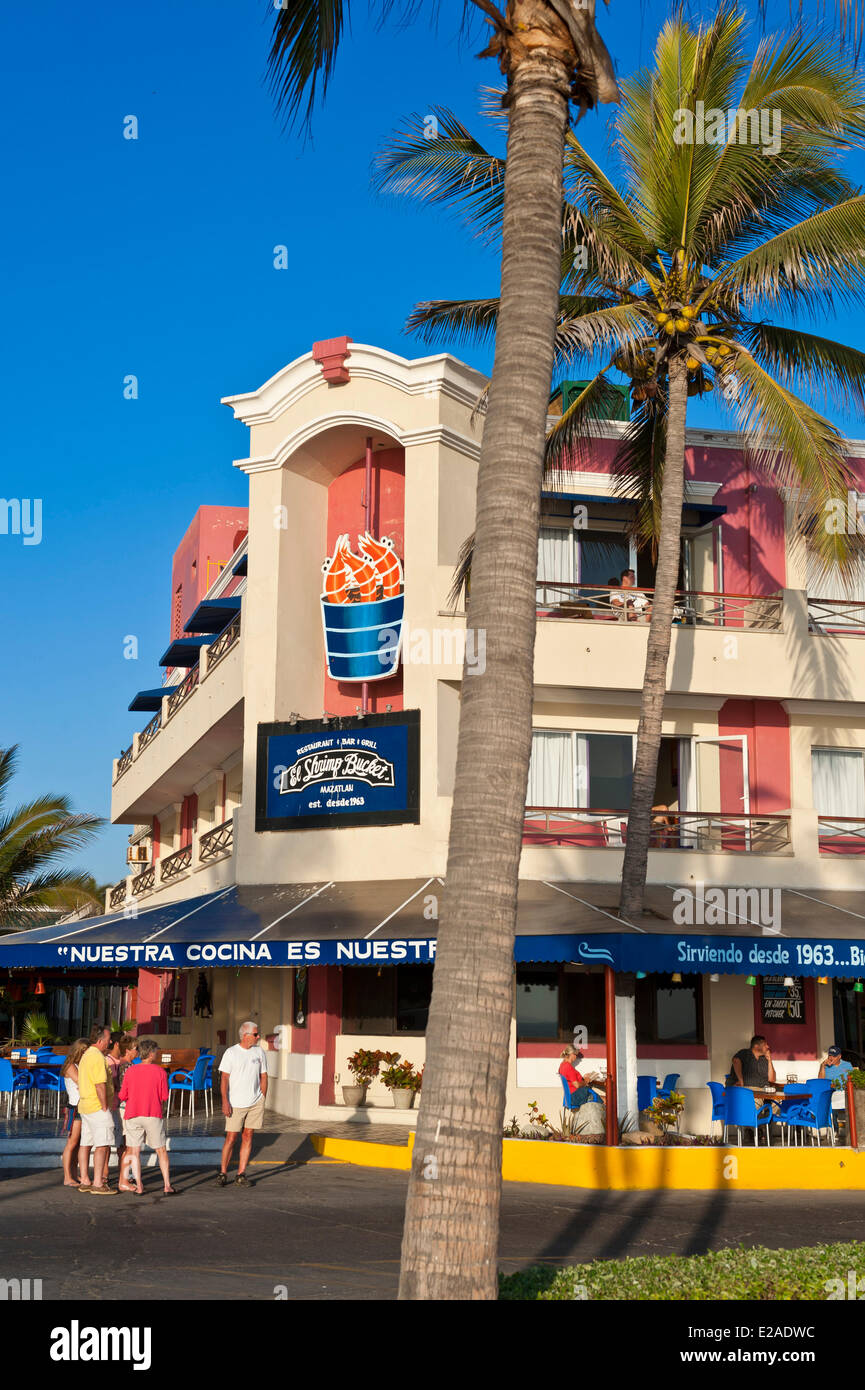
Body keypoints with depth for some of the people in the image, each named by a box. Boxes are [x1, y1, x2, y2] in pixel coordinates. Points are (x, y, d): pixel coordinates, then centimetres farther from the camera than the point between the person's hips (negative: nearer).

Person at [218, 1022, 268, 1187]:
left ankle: (241, 1175, 7)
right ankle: (223, 1172, 11)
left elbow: (263, 1076, 13)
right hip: (236, 1104, -3)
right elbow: (224, 1078, -6)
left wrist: (262, 1100, 9)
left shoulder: (259, 1052, 7)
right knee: (231, 1137, -3)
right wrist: (225, 1102, -13)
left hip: (255, 1102, 3)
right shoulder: (231, 1053, -4)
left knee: (248, 1136, 2)